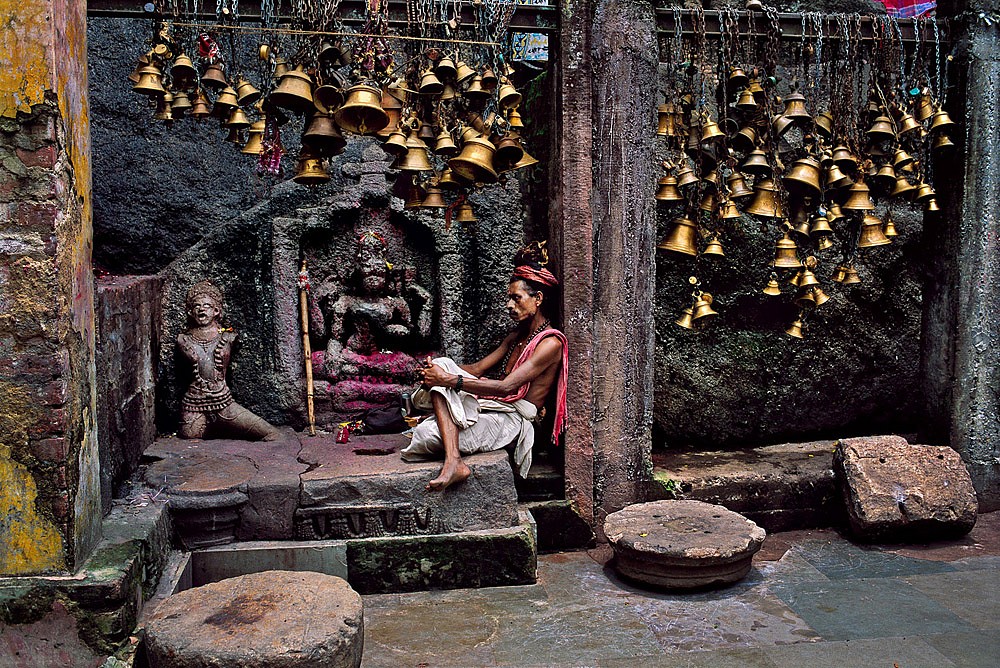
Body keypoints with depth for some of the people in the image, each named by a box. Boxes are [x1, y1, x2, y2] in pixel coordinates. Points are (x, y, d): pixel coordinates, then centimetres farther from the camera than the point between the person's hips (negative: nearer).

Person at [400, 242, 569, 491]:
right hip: (490, 406, 10)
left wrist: (449, 379, -25)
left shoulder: (550, 343, -11)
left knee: (427, 434, -30)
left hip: (511, 420, -10)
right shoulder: (517, 335, 21)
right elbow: (478, 368, 17)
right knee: (443, 364, -21)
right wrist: (439, 370, -3)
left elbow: (506, 387, -22)